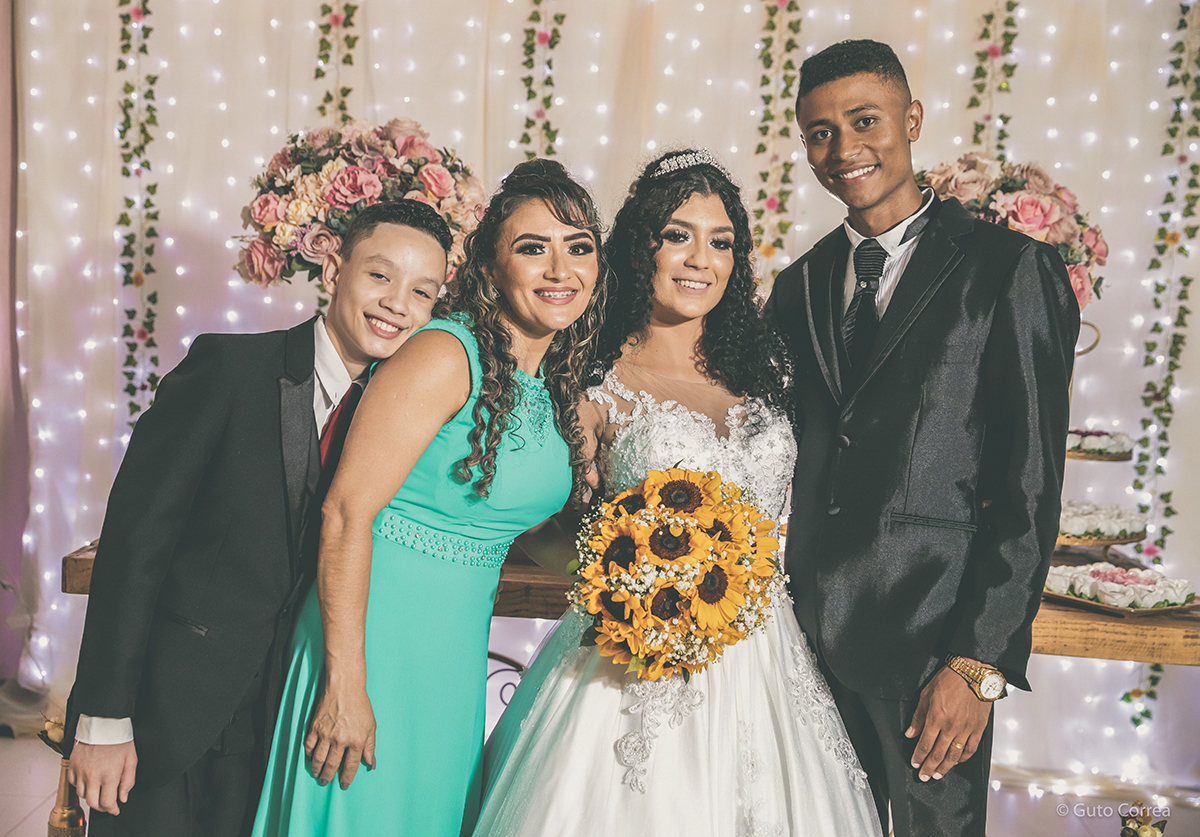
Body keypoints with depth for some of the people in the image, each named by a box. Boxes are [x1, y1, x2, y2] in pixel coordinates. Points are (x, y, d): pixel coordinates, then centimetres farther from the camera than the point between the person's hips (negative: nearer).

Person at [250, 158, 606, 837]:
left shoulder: (561, 391, 5)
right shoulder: (445, 357, -19)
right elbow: (347, 512, -22)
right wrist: (344, 684, -22)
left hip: (460, 653, 7)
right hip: (378, 641, -7)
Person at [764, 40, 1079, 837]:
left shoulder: (1010, 268, -6)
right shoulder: (799, 286, 10)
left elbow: (1031, 484, -9)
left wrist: (980, 662, -13)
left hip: (932, 634, -4)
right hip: (808, 631, 5)